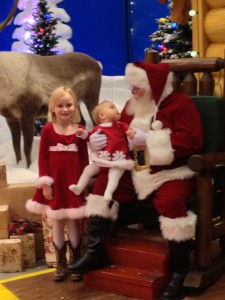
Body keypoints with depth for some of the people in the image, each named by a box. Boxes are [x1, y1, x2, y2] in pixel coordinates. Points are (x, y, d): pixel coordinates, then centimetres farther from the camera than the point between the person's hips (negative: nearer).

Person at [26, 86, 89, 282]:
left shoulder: (80, 130, -1)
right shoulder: (48, 129, -4)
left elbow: (84, 160, 3)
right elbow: (42, 158, -3)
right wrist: (45, 182, -8)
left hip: (73, 183, 0)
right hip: (55, 182, 0)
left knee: (73, 222, 7)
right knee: (57, 223, 10)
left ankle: (76, 262, 21)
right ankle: (61, 263, 24)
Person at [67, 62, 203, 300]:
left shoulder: (180, 103, -8)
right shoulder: (132, 106, 12)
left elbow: (192, 141, -19)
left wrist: (148, 139, -22)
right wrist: (103, 139, -3)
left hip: (172, 173, -7)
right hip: (135, 172, 7)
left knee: (171, 201, -37)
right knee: (103, 182, -9)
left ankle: (179, 273, -22)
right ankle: (95, 253, -3)